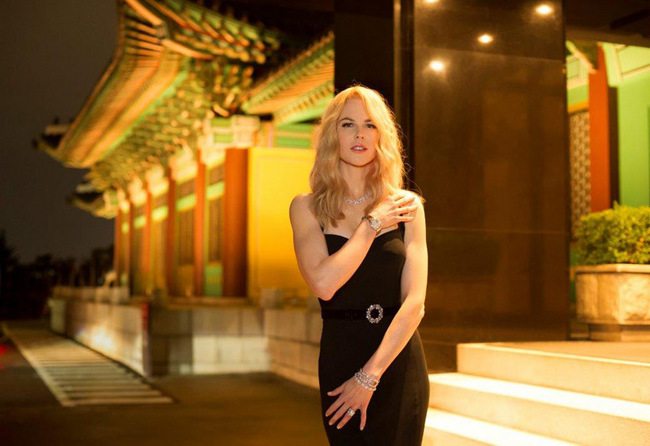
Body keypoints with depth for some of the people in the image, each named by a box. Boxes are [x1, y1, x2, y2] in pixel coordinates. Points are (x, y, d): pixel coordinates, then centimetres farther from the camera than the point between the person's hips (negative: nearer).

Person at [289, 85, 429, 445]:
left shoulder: (407, 206, 1)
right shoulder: (307, 208, 0)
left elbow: (415, 302, -7)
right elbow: (324, 284, -17)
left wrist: (369, 376, -14)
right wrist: (373, 224, -9)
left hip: (398, 358, 1)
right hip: (340, 359, 0)